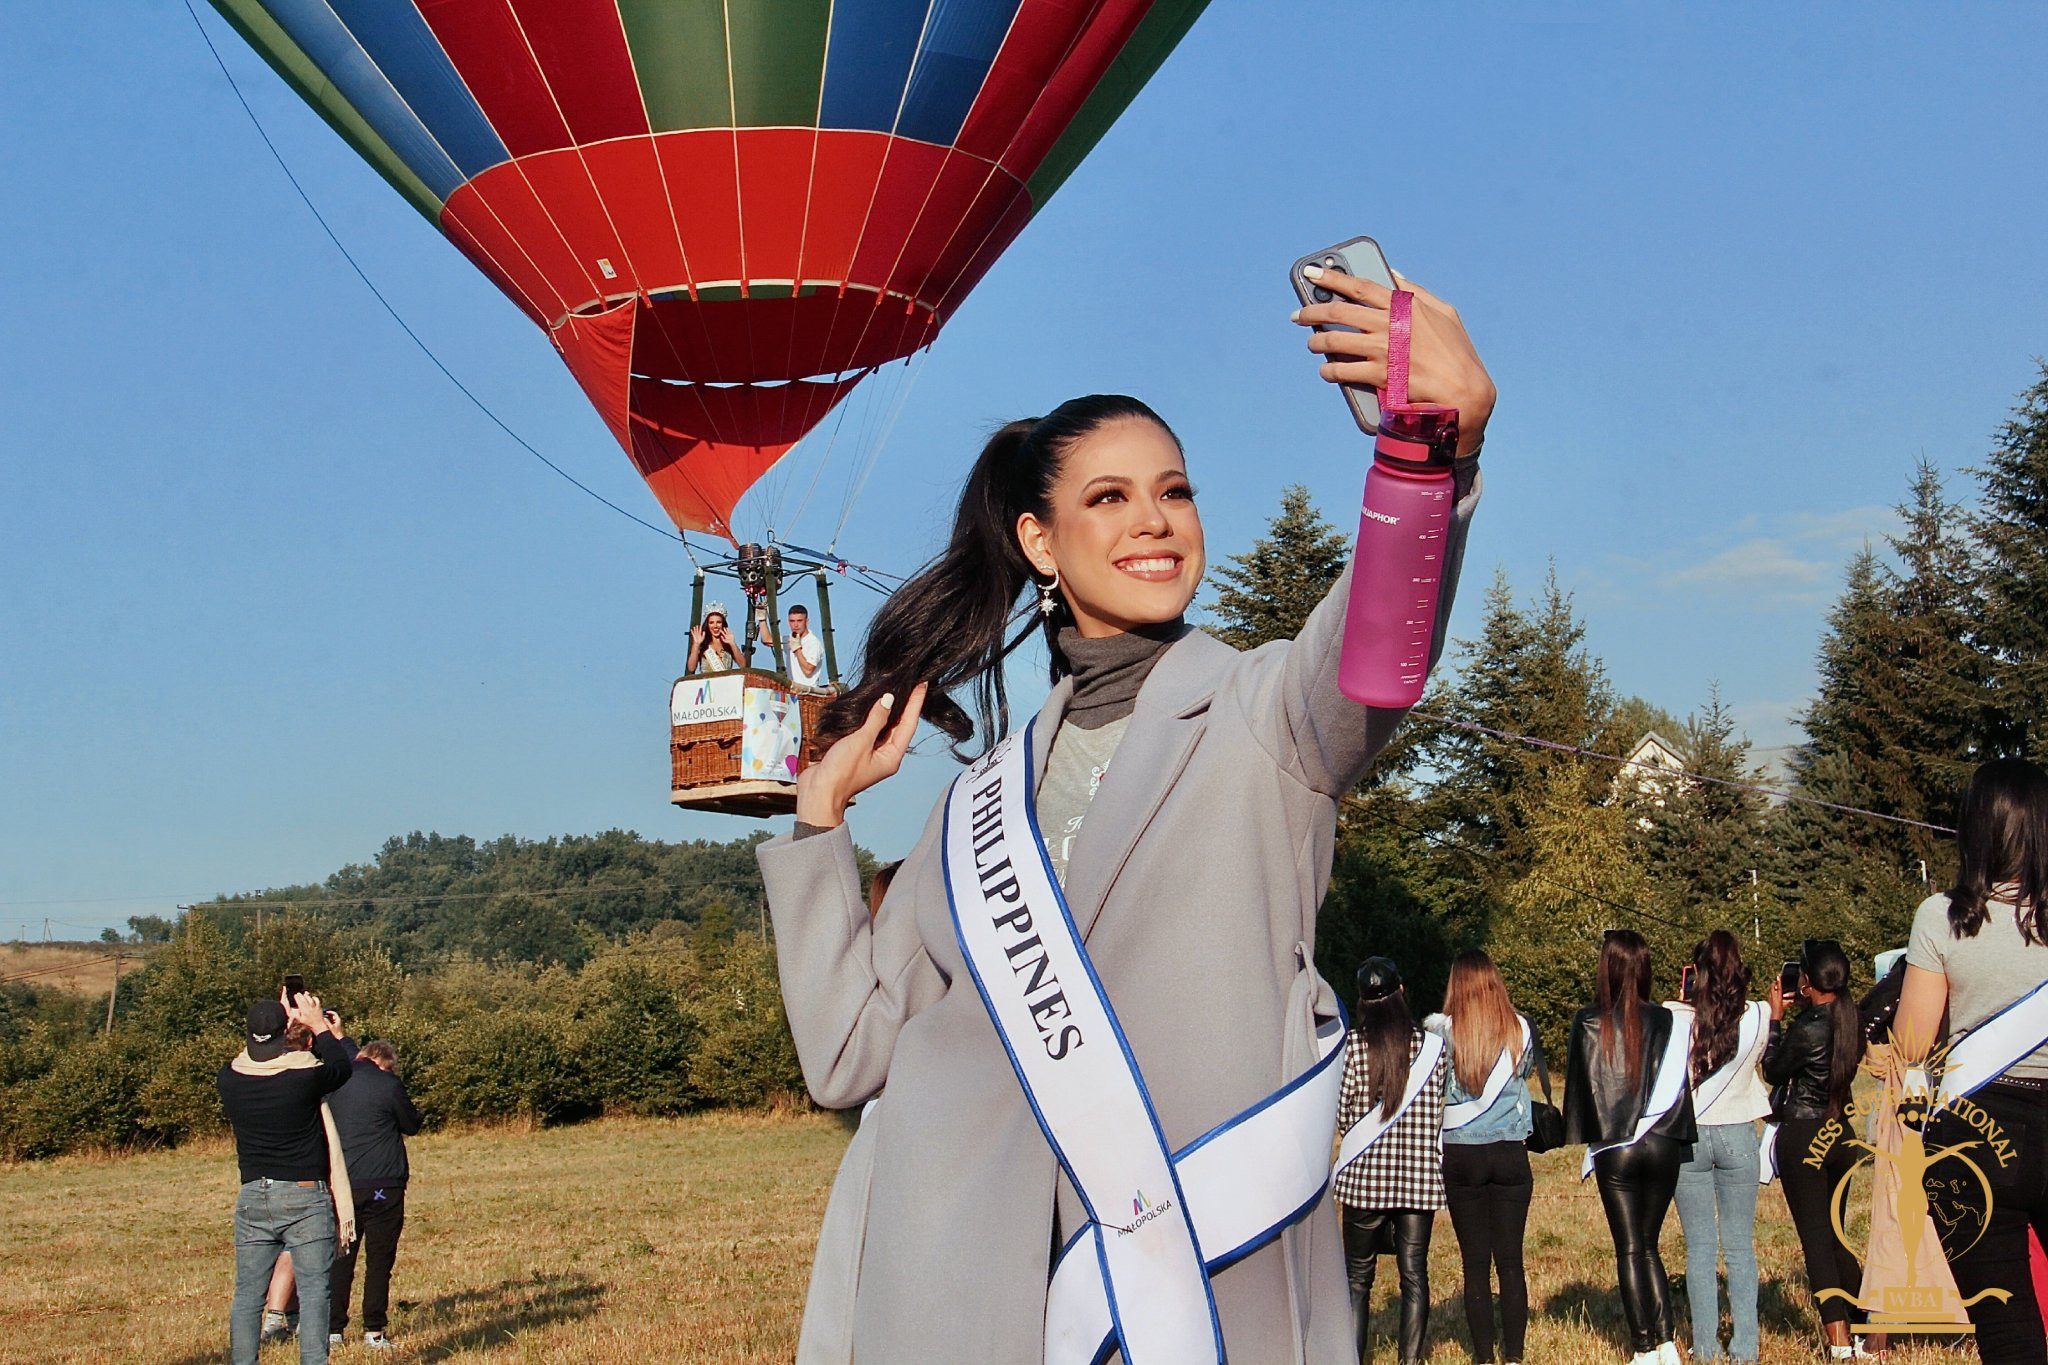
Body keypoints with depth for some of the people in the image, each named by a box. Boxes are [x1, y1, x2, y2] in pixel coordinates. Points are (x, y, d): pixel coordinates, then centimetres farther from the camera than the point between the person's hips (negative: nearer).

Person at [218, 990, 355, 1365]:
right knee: (313, 1291, -1)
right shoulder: (306, 1076, -13)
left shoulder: (229, 1079, -3)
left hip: (252, 1197, 3)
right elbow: (341, 1068, 9)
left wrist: (278, 1020, 25)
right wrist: (320, 1027, 22)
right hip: (305, 1197, -3)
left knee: (247, 1292, 8)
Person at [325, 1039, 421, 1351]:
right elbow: (412, 1125, 4)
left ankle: (332, 1330, 12)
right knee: (379, 1259, 3)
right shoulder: (389, 1085, -7)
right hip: (383, 1185, -4)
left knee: (340, 1259, 11)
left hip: (341, 1183, 4)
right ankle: (374, 1331, 2)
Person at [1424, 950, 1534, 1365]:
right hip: (1511, 1153, 1)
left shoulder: (1440, 1031, -9)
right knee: (1511, 1261, 7)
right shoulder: (1520, 1030, -2)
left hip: (1460, 1155, -1)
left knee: (1475, 1263, 6)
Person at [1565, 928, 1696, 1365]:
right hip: (1663, 1146, 2)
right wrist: (1676, 1133, 12)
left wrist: (1582, 1135, 10)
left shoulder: (1588, 1024, -8)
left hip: (1615, 1149, -2)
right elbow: (1679, 1084, 0)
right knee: (1649, 1246, 15)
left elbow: (1579, 1087, -2)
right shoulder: (1667, 1022, -4)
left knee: (1630, 1250, 6)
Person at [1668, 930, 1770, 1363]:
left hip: (1688, 1136, -1)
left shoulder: (1674, 1017, -13)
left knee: (1700, 1249, 6)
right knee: (1740, 1247, 8)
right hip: (1738, 1135, 1)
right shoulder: (1758, 1017, -8)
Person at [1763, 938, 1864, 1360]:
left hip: (1802, 1135, -7)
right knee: (1835, 1236, 18)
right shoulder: (1852, 1021, 1)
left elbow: (1774, 1071, -3)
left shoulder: (1806, 1028, -19)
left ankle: (1839, 1342, -5)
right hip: (1841, 1135, 7)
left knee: (1815, 1240, -2)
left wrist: (1775, 1016, 4)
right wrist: (1795, 1015, 9)